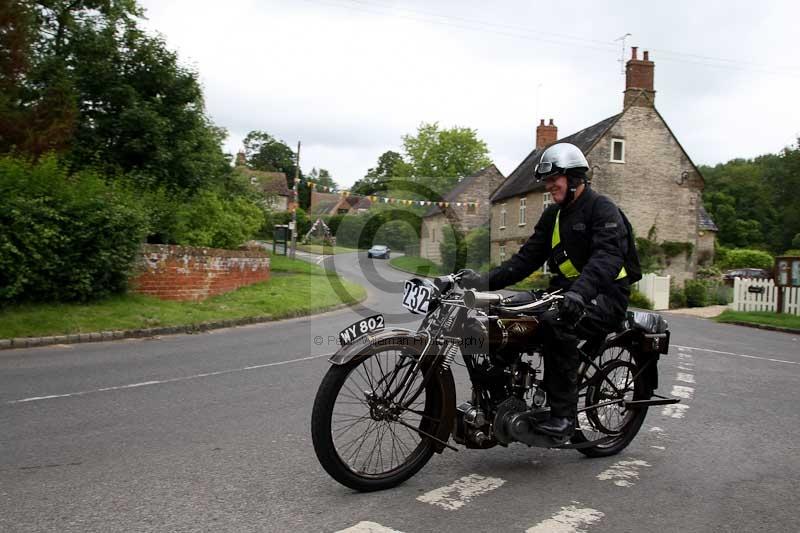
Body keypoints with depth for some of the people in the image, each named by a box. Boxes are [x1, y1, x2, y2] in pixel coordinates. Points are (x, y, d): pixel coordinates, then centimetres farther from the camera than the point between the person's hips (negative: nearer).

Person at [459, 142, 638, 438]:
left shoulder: (603, 209, -10)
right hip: (565, 291, 8)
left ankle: (564, 415, -24)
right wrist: (487, 281, -6)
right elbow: (528, 256, 8)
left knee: (555, 323, -35)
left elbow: (608, 255, -27)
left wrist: (579, 292, -44)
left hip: (604, 296, -7)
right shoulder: (553, 215, 15)